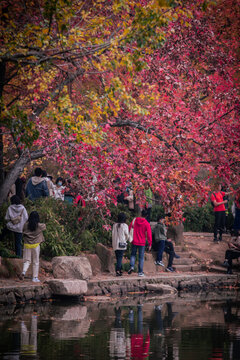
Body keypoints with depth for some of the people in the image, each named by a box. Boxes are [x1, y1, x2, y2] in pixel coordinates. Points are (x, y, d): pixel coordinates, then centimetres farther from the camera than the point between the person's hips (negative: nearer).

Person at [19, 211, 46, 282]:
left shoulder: (26, 225, -4)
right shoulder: (39, 226, -6)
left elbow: (23, 232, 5)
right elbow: (44, 227, 14)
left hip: (27, 245, 1)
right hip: (35, 245, -1)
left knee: (27, 260, 9)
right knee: (36, 262, 9)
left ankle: (23, 272, -18)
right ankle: (35, 277, 10)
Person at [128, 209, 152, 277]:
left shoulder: (135, 220, -2)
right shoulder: (147, 224, -9)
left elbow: (130, 228, 1)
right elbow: (149, 234, -9)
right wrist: (150, 244, -2)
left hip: (134, 241, 2)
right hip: (142, 243, -2)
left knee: (133, 254, 17)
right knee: (141, 257, 5)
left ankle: (132, 266, -7)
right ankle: (140, 272, 5)